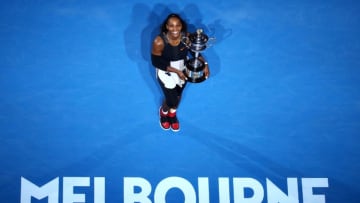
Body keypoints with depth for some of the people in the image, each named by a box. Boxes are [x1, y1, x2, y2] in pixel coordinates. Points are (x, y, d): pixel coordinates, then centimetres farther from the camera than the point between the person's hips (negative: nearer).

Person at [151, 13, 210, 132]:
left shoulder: (187, 37, -25)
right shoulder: (159, 41, -34)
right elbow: (156, 62, -23)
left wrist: (204, 63, -23)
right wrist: (176, 71, -28)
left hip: (183, 70, 4)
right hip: (166, 72, -3)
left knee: (178, 95, 26)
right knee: (172, 101, 2)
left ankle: (172, 113, 62)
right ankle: (163, 112, 42)